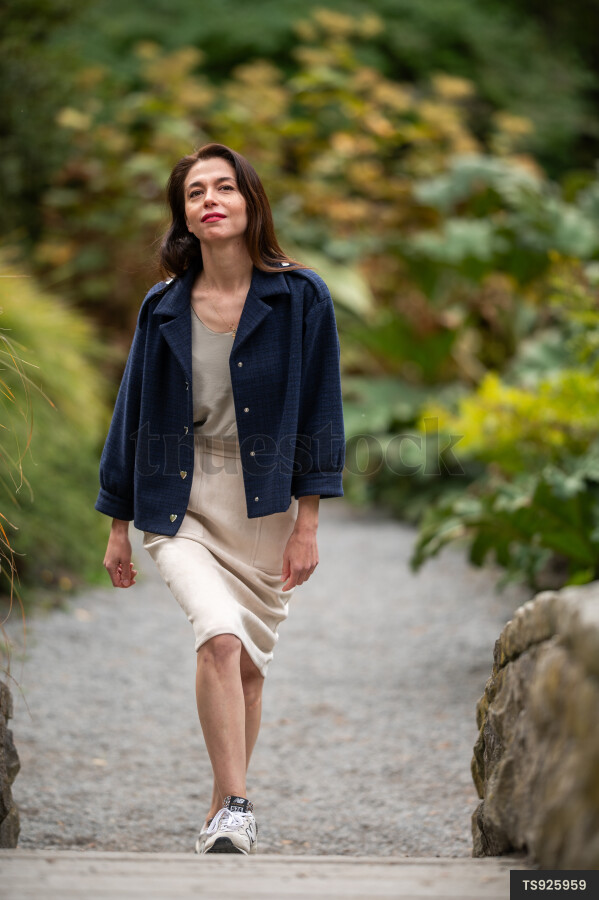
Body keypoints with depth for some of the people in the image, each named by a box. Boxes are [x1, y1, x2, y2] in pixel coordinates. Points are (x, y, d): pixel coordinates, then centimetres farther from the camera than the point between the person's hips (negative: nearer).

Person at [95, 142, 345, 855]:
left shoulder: (300, 297, -2)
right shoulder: (163, 307, 3)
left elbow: (318, 408, -2)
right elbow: (133, 412, 9)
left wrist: (307, 522, -6)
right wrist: (118, 525, 10)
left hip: (265, 504, 0)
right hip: (180, 503, 0)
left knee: (248, 665, 7)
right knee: (220, 635, -23)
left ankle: (223, 815, 24)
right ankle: (235, 811, -18)